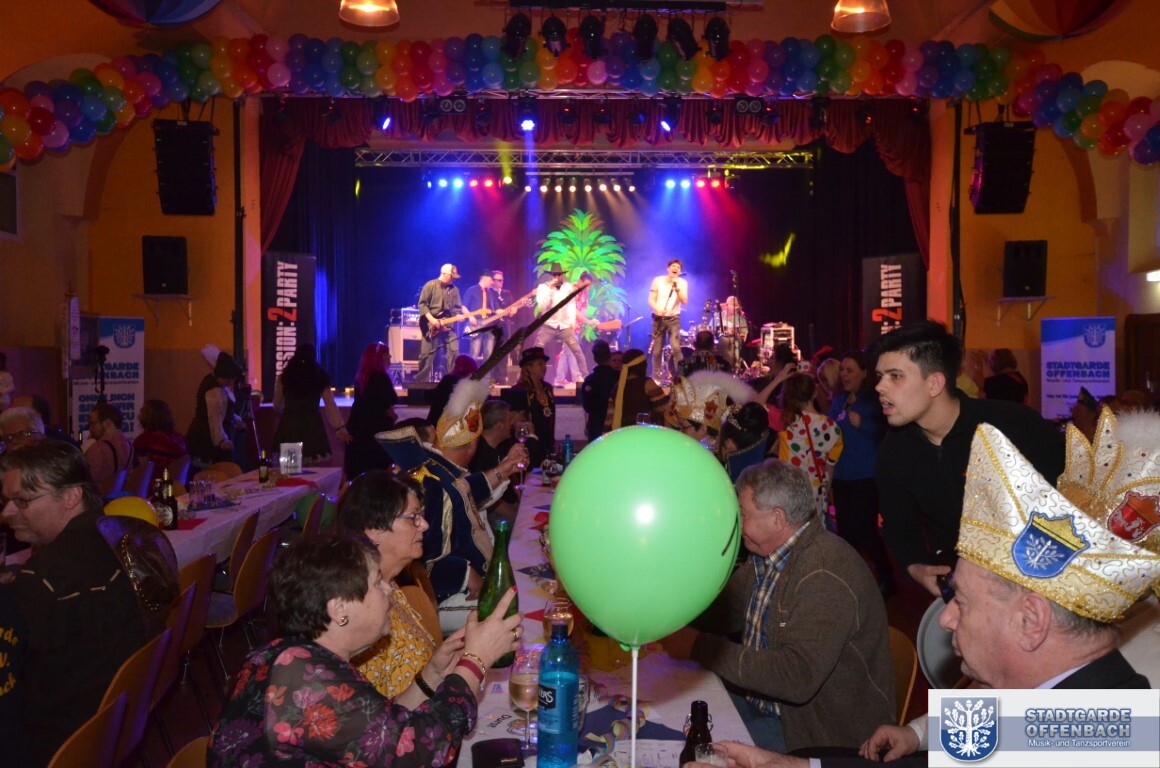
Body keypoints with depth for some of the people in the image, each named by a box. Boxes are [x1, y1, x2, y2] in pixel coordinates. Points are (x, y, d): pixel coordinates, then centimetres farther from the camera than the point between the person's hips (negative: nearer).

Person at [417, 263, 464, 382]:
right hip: (431, 325, -5)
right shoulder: (430, 285, -5)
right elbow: (422, 304, -9)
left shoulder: (454, 289, 11)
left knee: (454, 352, -4)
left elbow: (457, 307, 14)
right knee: (427, 354, -3)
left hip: (447, 325, 5)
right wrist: (431, 319, -18)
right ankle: (421, 381, 5)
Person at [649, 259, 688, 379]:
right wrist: (658, 309, -22)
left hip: (673, 319, 0)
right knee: (657, 350, 2)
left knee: (676, 348, -16)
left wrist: (677, 287, -21)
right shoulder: (658, 280, 0)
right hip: (658, 318, 1)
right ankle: (656, 377, 13)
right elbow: (651, 300, -3)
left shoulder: (682, 282, 1)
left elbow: (684, 301, -10)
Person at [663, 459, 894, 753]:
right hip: (763, 704, 8)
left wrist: (699, 647, -29)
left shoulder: (825, 576, -27)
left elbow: (798, 676, -34)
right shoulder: (766, 557, 4)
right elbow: (719, 612, 13)